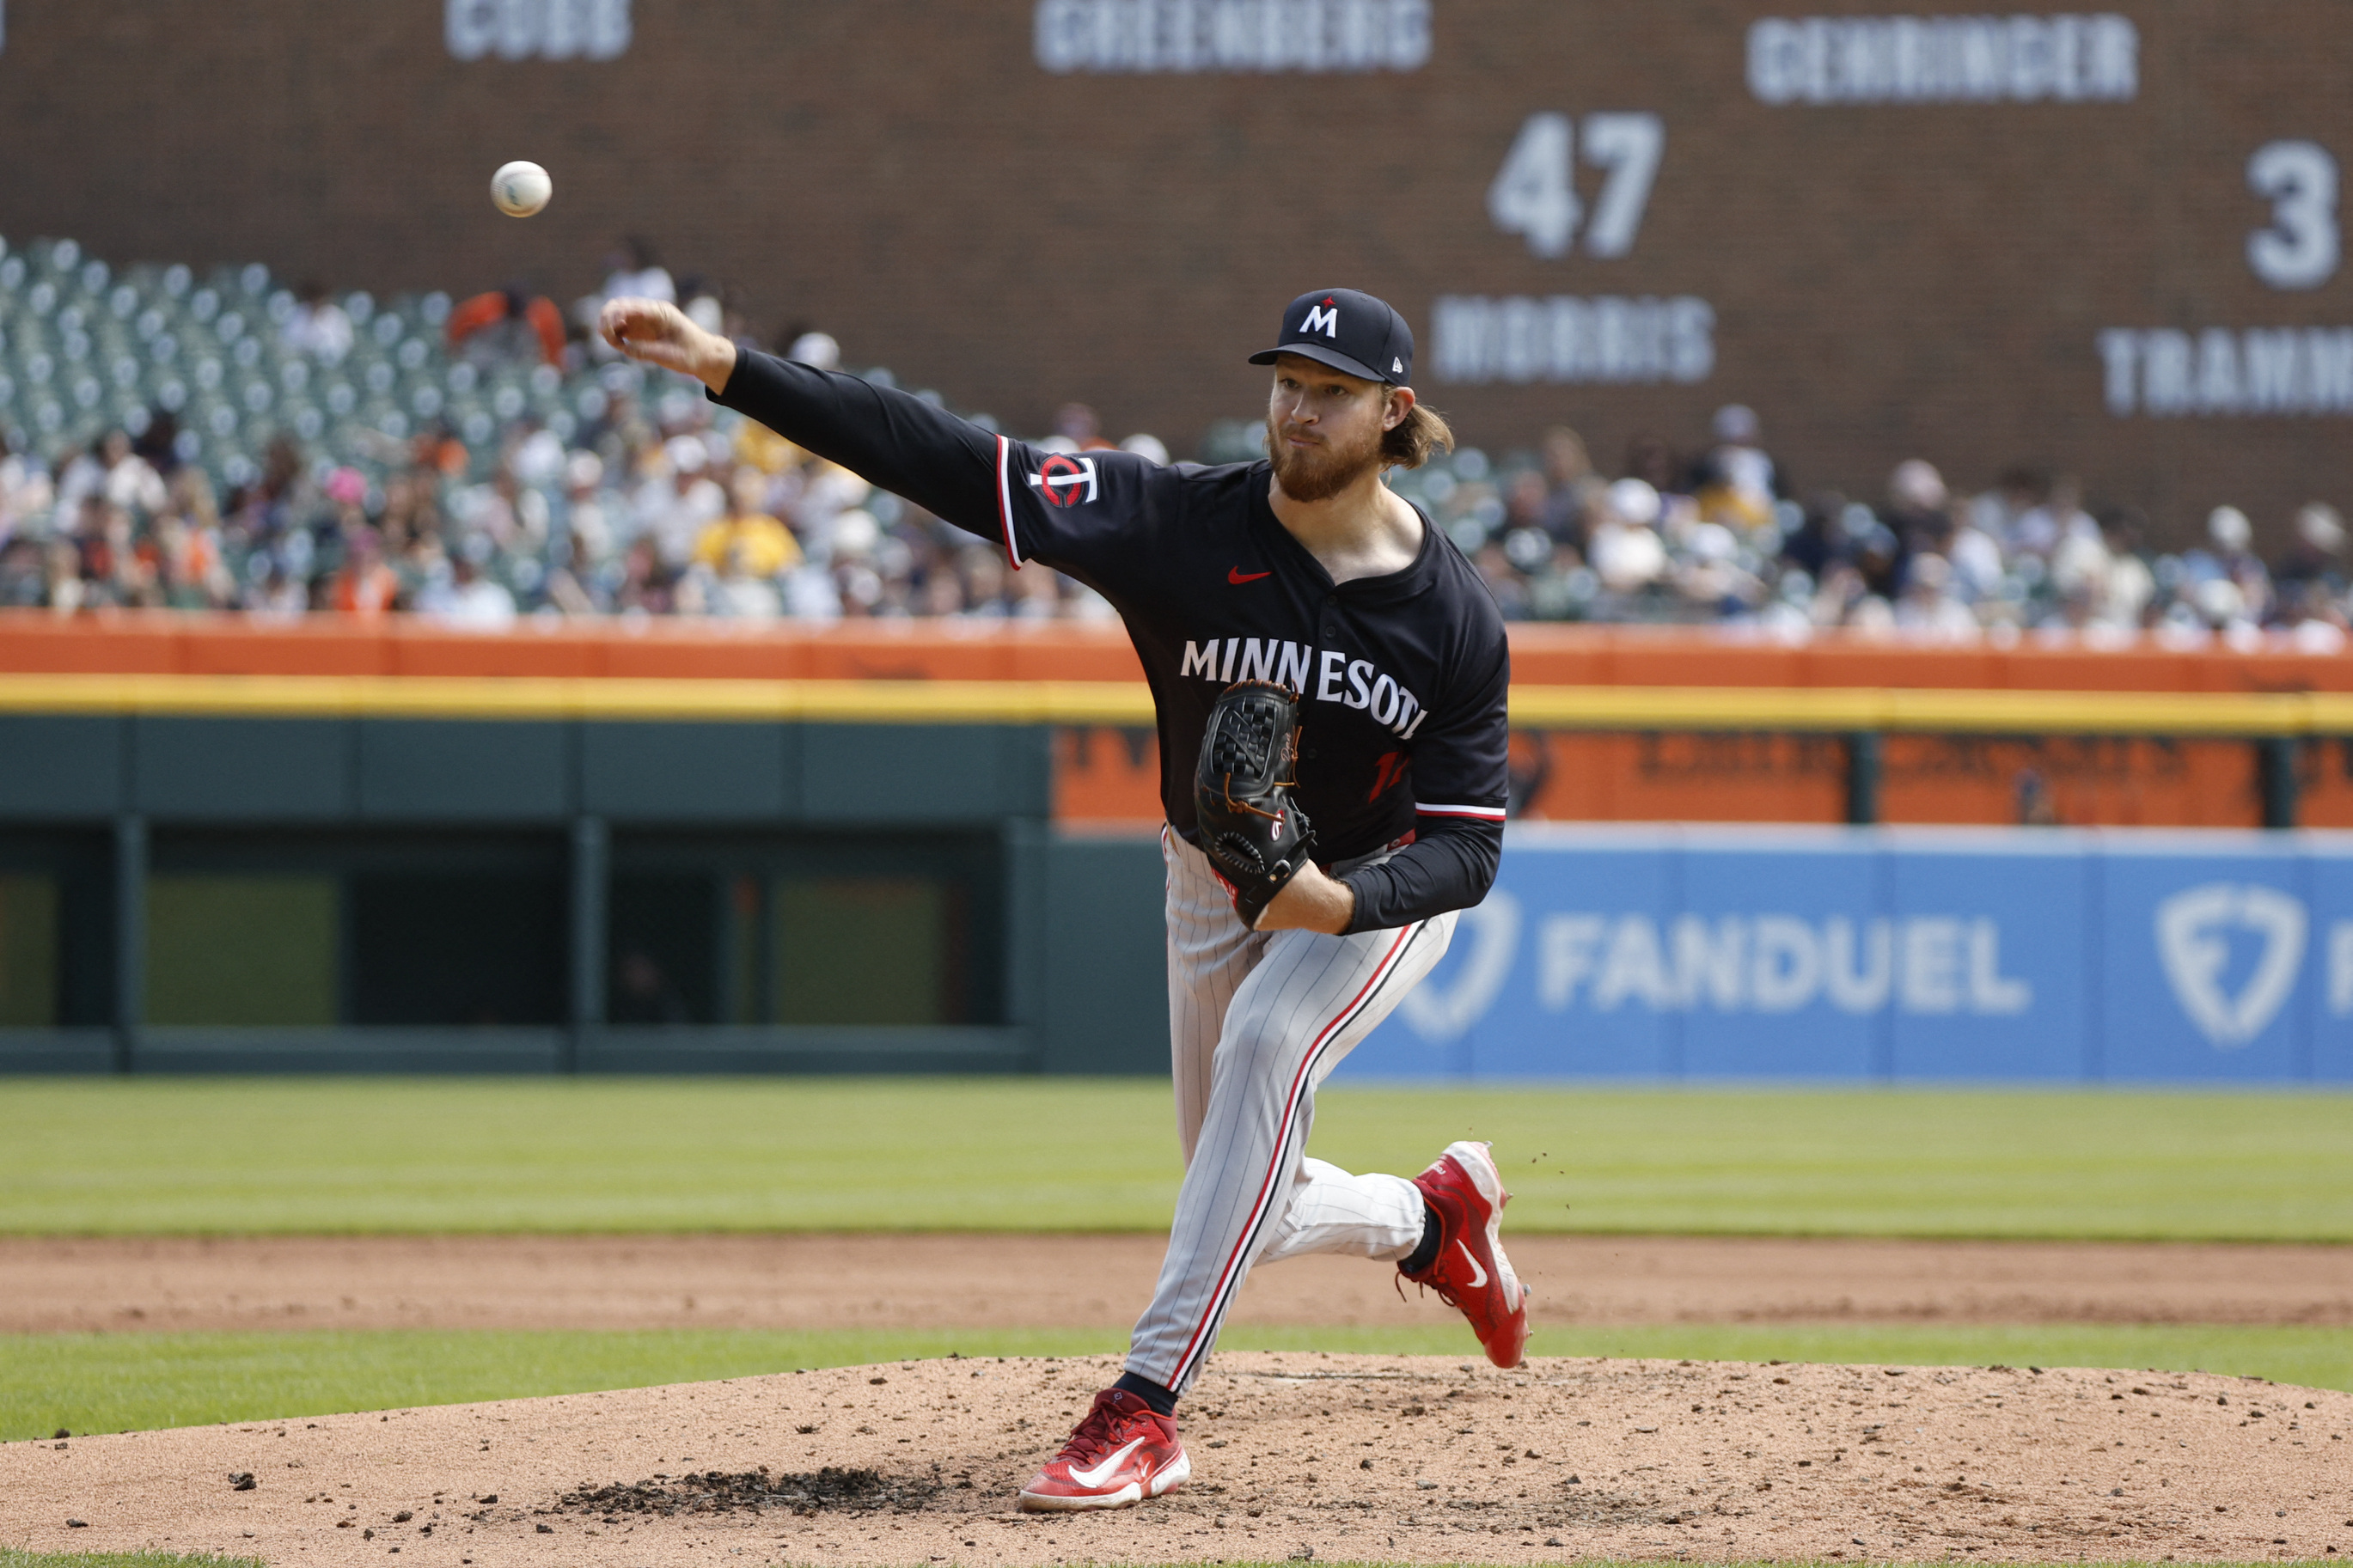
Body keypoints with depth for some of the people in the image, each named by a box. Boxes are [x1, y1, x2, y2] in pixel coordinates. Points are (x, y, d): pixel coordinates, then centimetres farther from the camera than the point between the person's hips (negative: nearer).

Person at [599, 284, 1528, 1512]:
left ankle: (1145, 1407, -34)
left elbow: (1466, 845, -21)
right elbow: (953, 464, -29)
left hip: (1382, 888, -3)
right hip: (1212, 878, 3)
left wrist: (1340, 901, -42)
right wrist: (727, 369, -39)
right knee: (1243, 1208, 8)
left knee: (1263, 1045, -33)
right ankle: (1429, 1216, 43)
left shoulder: (1452, 616, -21)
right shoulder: (1186, 521, -21)